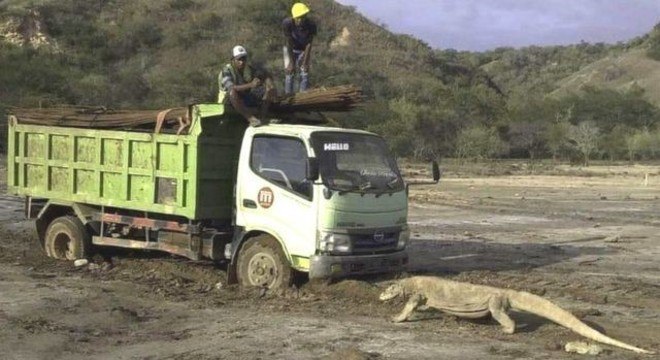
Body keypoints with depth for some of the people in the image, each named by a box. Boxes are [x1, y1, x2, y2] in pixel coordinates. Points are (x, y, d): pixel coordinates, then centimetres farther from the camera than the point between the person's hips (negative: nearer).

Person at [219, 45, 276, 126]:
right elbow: (231, 88, -37)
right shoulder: (226, 71, -20)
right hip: (229, 99, -6)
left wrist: (270, 85, -25)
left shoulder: (249, 68, -2)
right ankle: (250, 118, -39)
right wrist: (251, 85, -49)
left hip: (246, 97, 6)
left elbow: (265, 75, -1)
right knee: (233, 92, -40)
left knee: (268, 89, -9)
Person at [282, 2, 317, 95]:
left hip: (304, 50, 1)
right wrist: (291, 63, -25)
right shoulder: (287, 23, -32)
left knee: (305, 73, -8)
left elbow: (309, 44, -23)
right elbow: (289, 44, -27)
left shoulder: (311, 25, -30)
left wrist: (305, 62, -24)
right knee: (289, 73, -6)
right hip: (291, 50, -1)